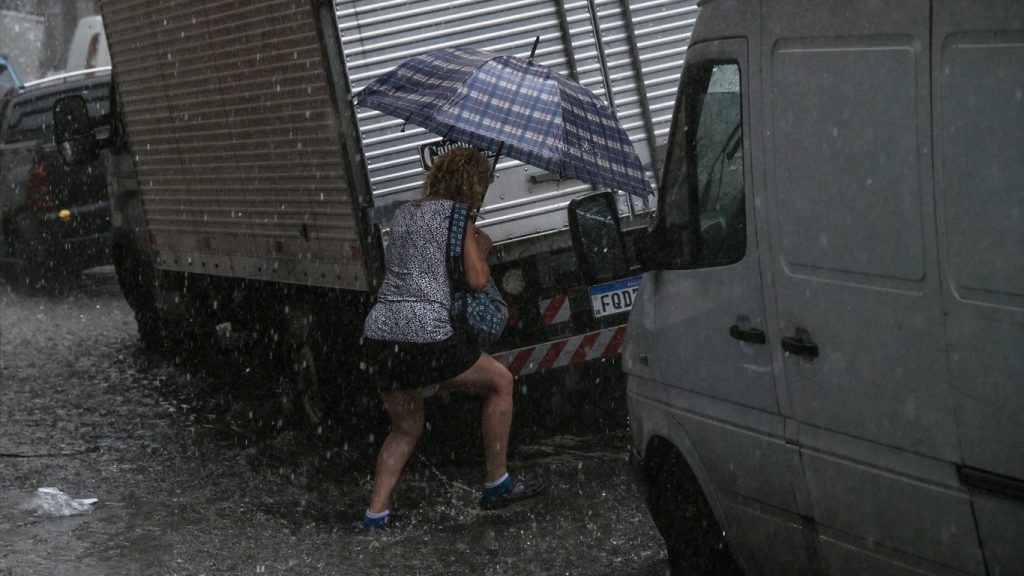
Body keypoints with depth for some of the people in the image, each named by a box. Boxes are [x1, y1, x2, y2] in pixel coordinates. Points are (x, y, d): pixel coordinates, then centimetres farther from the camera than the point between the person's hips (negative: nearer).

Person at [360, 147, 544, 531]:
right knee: (500, 381, 17)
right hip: (425, 334, -7)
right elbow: (477, 281, -4)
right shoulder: (456, 213, 0)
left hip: (378, 331, 7)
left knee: (406, 428, 23)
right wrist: (481, 251, 17)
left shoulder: (403, 214, 21)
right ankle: (496, 484, 20)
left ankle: (375, 514, 12)